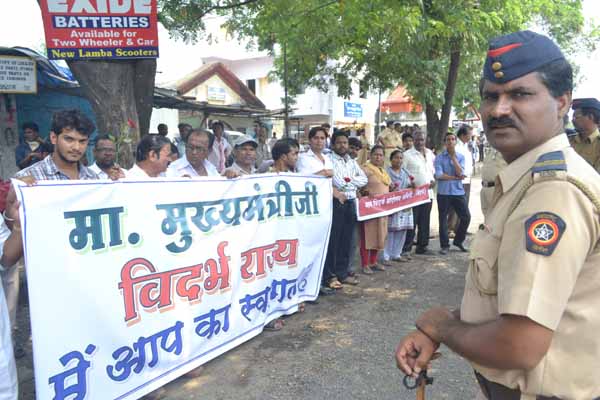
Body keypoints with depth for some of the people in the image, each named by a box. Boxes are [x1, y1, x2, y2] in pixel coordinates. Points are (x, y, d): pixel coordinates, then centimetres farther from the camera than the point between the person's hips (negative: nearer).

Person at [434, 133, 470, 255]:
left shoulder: (461, 157, 6)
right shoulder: (439, 158, -1)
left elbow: (460, 173, -9)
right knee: (443, 219, 3)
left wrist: (453, 157, -10)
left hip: (458, 191, 2)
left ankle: (458, 241, 23)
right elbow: (439, 175, -12)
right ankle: (444, 245, 15)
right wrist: (455, 177, -13)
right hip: (443, 192, -2)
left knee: (466, 217, 3)